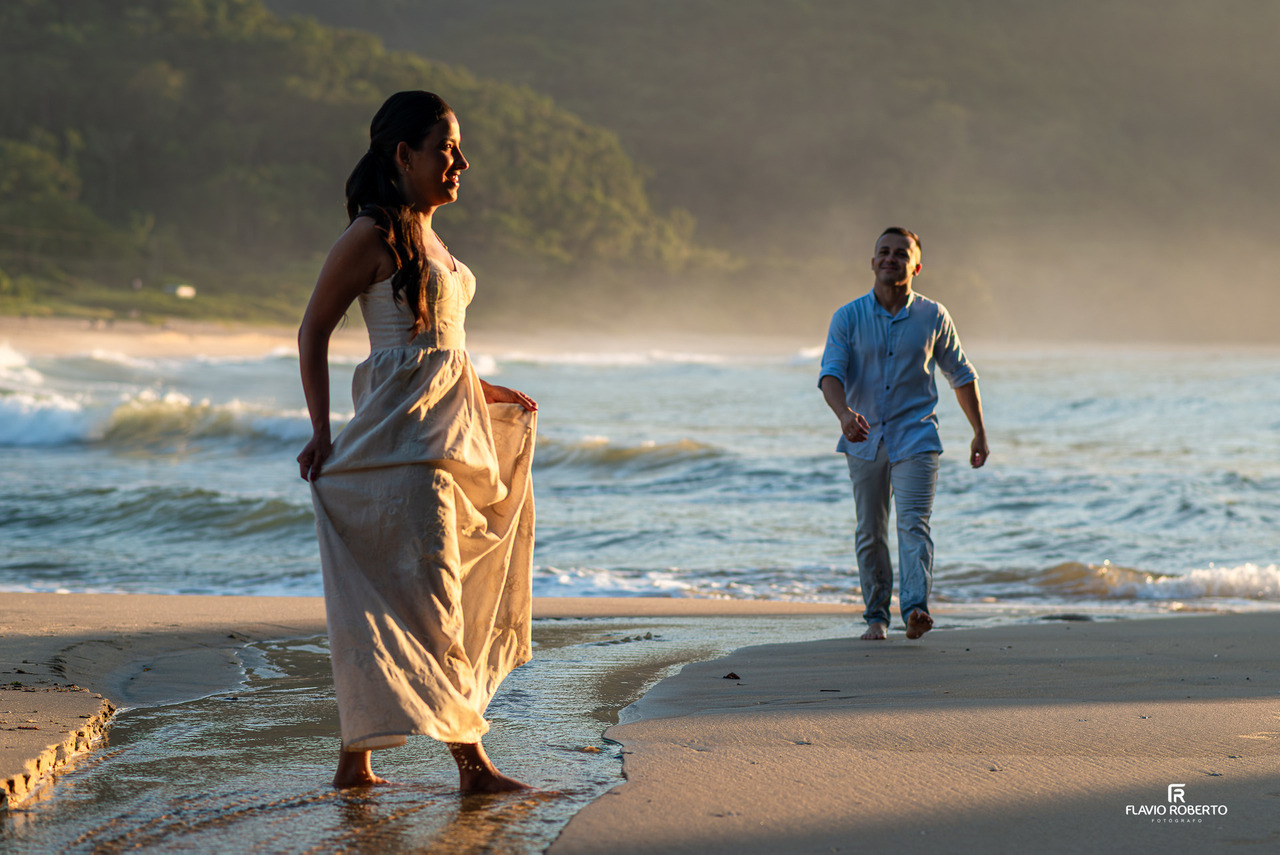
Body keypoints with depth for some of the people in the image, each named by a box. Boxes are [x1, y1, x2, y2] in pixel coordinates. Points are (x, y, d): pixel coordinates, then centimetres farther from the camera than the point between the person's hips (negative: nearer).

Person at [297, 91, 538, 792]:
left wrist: (482, 392, 28)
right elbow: (313, 330, -6)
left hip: (449, 423, 9)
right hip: (401, 433, -9)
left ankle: (355, 759, 15)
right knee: (428, 589, -9)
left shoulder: (427, 235, 17)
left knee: (383, 599, 10)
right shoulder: (373, 235, -9)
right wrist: (321, 432, -12)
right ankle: (471, 760, -9)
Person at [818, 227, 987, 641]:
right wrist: (844, 413, -34)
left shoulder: (933, 317, 1)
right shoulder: (848, 317, -1)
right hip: (865, 440, 2)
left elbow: (961, 374, 12)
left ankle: (915, 610, -30)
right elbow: (831, 373, -13)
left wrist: (980, 432, 14)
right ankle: (876, 615, 22)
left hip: (915, 438, -2)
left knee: (913, 524, -16)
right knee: (870, 533, 8)